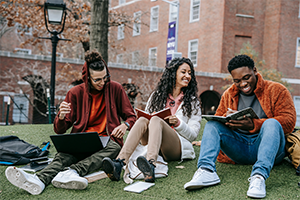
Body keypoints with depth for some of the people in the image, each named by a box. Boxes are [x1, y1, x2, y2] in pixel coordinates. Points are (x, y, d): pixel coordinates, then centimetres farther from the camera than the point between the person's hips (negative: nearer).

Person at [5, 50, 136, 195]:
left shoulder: (115, 89, 4)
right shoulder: (76, 93, 3)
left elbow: (131, 117, 11)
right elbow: (59, 130, 3)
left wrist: (125, 125, -14)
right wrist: (61, 117, -21)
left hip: (106, 140, 0)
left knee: (114, 148, -36)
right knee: (64, 155, -33)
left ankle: (73, 172, -57)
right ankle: (40, 180, -61)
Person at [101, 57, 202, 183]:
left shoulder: (192, 102, 13)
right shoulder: (157, 95, 19)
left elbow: (193, 134, 6)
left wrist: (178, 123, -12)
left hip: (178, 147, -2)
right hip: (153, 145, 3)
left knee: (155, 120, -32)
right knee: (142, 120, -28)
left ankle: (150, 166, -62)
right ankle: (119, 164, -51)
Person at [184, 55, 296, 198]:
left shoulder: (276, 90, 2)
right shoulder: (228, 95, 16)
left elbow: (289, 121, -10)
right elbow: (217, 118, 16)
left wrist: (253, 125, -22)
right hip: (238, 149, 4)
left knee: (272, 123, -31)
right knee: (212, 124, -13)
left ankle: (259, 175, -49)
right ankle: (207, 170, -36)